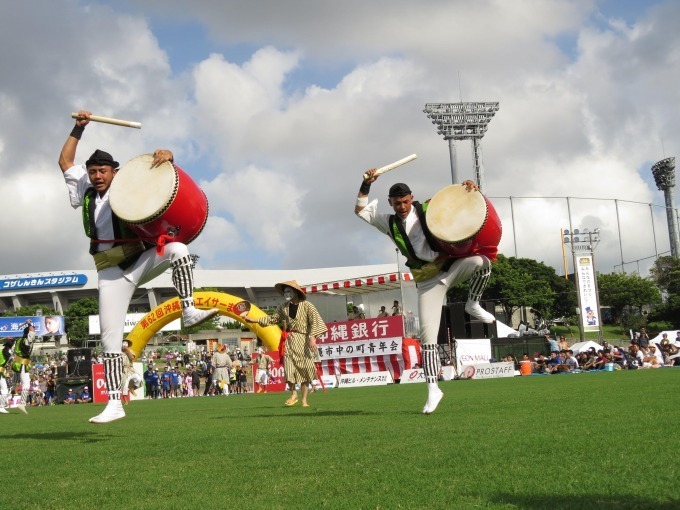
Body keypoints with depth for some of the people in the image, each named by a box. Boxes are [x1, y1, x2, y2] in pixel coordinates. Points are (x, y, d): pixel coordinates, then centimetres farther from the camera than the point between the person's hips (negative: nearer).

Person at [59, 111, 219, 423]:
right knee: (110, 338, -5)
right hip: (111, 273, 2)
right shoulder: (85, 194, 13)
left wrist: (166, 155, -19)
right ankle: (114, 404, -2)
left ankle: (189, 310, -33)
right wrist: (78, 129, 17)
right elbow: (65, 161, 21)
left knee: (177, 249, -33)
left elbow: (155, 165, 4)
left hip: (142, 260, -2)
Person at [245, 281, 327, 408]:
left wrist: (312, 337, -20)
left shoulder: (307, 306, -3)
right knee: (288, 368, -8)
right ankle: (293, 394, 11)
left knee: (304, 371, -1)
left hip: (303, 341, -3)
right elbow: (272, 319, 20)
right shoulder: (283, 307, 11)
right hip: (288, 341, 3)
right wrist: (254, 320, 17)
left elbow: (315, 321, -9)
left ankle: (304, 400, 7)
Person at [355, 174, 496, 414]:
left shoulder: (428, 210, 5)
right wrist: (366, 184, -1)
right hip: (428, 281, 1)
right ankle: (433, 389, 1)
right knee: (427, 336, -7)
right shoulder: (389, 223, 10)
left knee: (481, 262, -34)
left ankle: (473, 305, -8)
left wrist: (470, 188, -11)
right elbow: (361, 210, 9)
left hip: (452, 266, -1)